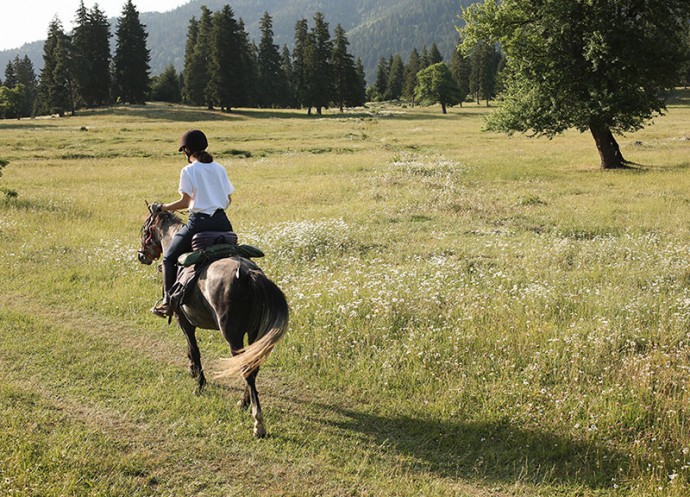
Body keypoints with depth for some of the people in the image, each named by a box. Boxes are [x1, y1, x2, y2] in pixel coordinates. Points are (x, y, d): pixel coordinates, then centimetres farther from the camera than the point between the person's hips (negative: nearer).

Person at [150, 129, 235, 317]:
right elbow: (229, 199, 13)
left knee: (170, 257, 11)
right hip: (222, 222, 5)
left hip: (199, 222, -5)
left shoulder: (188, 171, -6)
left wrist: (162, 208, 2)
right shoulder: (219, 168, 10)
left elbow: (185, 202, -10)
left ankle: (168, 302, 7)